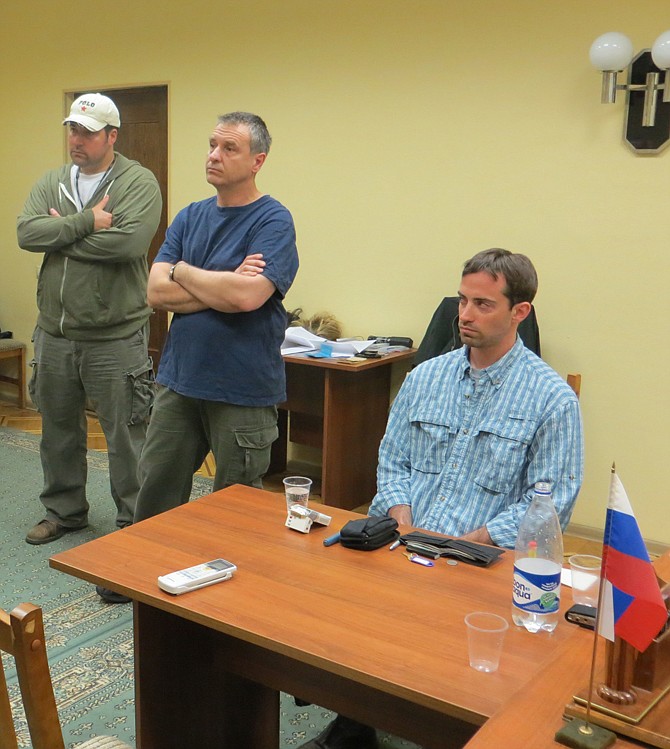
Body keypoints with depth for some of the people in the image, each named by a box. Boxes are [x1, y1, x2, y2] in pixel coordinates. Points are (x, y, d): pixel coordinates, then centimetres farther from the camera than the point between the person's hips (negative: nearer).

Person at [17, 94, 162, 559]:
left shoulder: (138, 182, -7)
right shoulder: (51, 183, 10)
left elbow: (129, 241, -23)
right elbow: (26, 233, -6)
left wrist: (61, 233, -12)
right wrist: (87, 223, -17)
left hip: (116, 338, -6)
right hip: (54, 333, 6)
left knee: (126, 435, 2)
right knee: (58, 429, 18)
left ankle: (135, 523, 17)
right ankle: (65, 511, 36)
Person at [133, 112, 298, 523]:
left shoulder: (274, 221, -9)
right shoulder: (190, 217, 9)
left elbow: (246, 296, -25)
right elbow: (157, 292, -2)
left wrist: (182, 271, -8)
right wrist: (223, 286, -14)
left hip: (243, 392, -5)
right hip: (179, 381, 6)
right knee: (155, 497, 14)